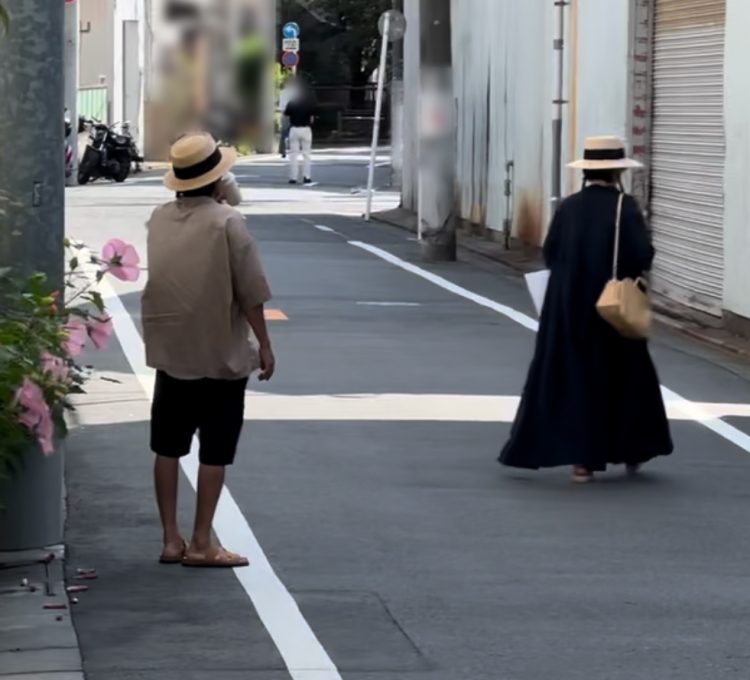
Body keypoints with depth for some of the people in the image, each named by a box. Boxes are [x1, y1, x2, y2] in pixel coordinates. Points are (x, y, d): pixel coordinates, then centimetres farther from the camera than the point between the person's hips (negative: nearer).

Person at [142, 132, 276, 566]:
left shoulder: (160, 219, 0)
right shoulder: (227, 222, -15)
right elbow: (250, 292, -14)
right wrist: (264, 344, -2)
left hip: (170, 352, 5)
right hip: (221, 354, -5)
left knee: (169, 447, 12)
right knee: (215, 451, 4)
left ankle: (172, 540, 14)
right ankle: (201, 545, 6)